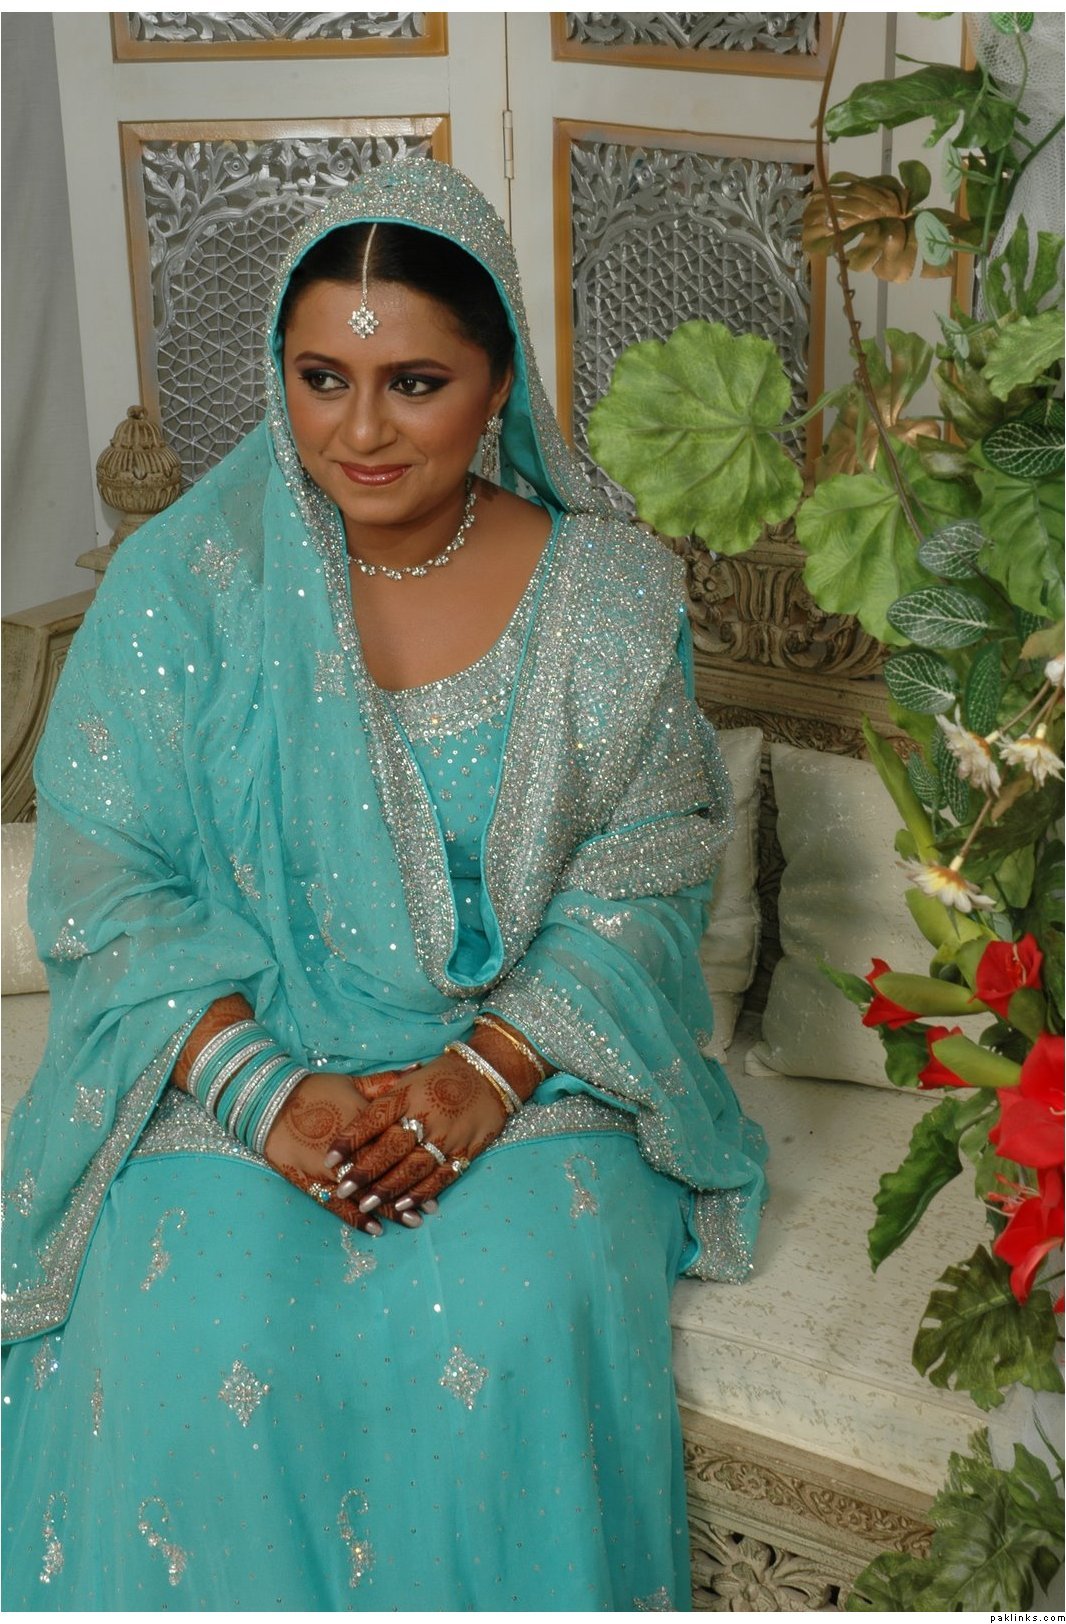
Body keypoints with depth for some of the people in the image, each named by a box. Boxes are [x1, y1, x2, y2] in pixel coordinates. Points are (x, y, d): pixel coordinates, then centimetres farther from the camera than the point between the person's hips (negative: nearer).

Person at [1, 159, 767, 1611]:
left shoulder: (609, 595, -1)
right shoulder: (181, 585, -2)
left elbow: (641, 879, -2)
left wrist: (487, 1072, -18)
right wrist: (264, 1091, -18)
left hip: (526, 1066, 0)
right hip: (232, 1063, 0)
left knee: (516, 1326, -27)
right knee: (196, 1353, -26)